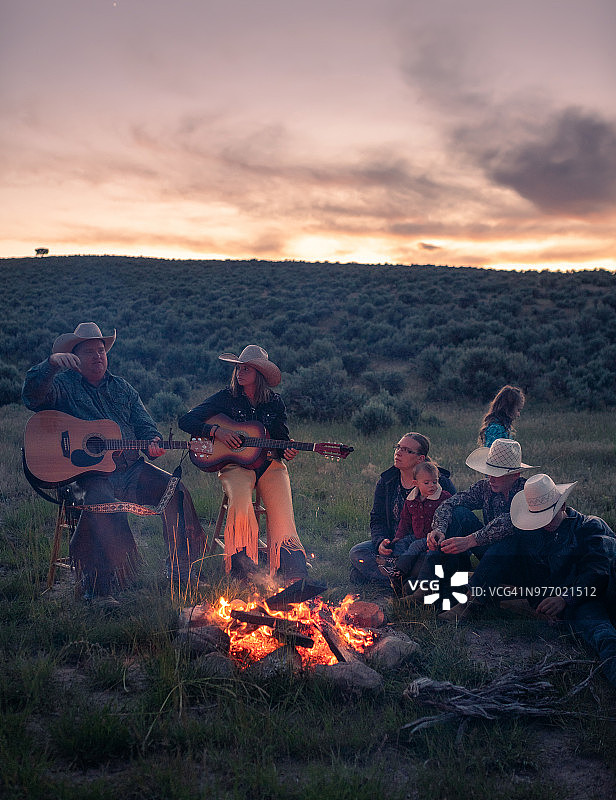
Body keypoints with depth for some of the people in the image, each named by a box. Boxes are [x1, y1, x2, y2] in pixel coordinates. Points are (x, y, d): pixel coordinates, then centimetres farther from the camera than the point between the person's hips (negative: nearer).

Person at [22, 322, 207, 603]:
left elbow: (145, 425, 18)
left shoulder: (121, 388, 21)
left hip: (131, 468, 5)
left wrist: (153, 443, -4)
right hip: (87, 473, -5)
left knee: (176, 492, -14)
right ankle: (97, 589, -23)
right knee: (103, 503, -36)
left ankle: (182, 572, -2)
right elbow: (33, 396, -15)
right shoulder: (63, 385, 6)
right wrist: (51, 363, -31)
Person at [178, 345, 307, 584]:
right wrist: (216, 431, -14)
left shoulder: (274, 402, 10)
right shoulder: (226, 397, 4)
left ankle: (293, 576, -19)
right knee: (240, 503, -32)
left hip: (269, 463, 2)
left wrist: (287, 451, -8)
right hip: (236, 465, -2)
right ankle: (244, 570, -21)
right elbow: (186, 421, 1)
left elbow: (283, 438, 16)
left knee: (282, 513, -22)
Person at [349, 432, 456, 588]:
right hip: (394, 543, 5)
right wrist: (380, 541, -14)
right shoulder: (386, 481, 6)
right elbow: (377, 520, 8)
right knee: (356, 552, -18)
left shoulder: (441, 483, -8)